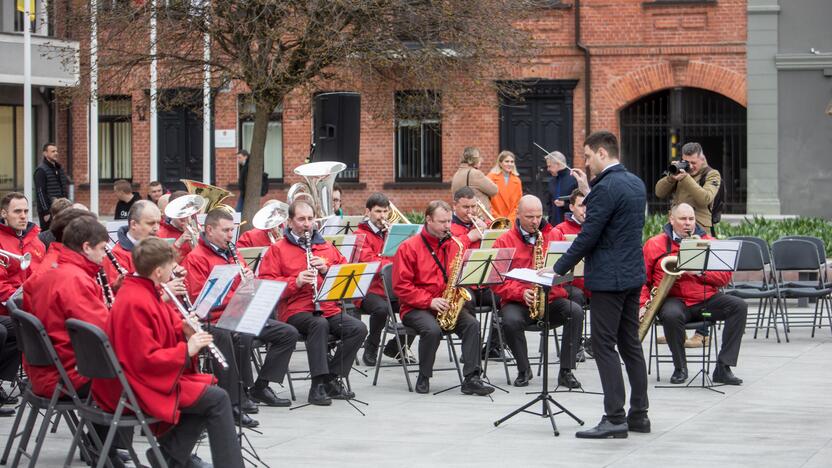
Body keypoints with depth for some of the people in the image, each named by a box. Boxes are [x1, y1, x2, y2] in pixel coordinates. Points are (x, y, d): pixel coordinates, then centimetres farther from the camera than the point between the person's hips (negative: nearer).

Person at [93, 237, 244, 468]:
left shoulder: (143, 293, 8)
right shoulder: (136, 303, -23)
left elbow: (158, 334, 17)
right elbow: (145, 359, -26)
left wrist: (183, 330, -1)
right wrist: (187, 349, -21)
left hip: (151, 377, 11)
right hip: (142, 387, -11)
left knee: (207, 389, 18)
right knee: (218, 399, -12)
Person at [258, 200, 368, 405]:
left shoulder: (327, 247, 21)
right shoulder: (277, 250, 8)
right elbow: (266, 283, -2)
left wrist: (327, 269, -2)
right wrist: (295, 282, -17)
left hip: (329, 309, 4)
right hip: (296, 310, -4)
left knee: (359, 328, -21)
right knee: (319, 324, -36)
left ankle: (332, 378, -11)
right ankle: (318, 384, -34)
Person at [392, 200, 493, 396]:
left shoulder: (455, 245, 10)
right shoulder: (409, 247, -5)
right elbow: (401, 285, -10)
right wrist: (429, 301, -19)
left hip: (449, 305, 4)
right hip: (416, 308, -4)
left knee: (472, 324, -24)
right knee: (432, 329, -34)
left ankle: (471, 379, -25)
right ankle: (424, 378, -13)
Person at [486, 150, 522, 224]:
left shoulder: (517, 181, 12)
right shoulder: (491, 178, 0)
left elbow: (518, 204, 11)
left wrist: (510, 219, -2)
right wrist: (497, 218, -9)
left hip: (511, 222, 3)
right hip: (494, 222, -3)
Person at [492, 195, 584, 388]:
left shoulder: (555, 236, 11)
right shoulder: (504, 242, 3)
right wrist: (521, 293, -19)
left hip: (552, 299, 2)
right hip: (518, 302, -2)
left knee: (575, 312, -27)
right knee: (510, 321, -34)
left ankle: (566, 372, -20)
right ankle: (524, 370, -8)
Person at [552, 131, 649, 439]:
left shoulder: (606, 188, -18)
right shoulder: (636, 183, 12)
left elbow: (588, 236, -19)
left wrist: (558, 269, -11)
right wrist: (587, 192, 14)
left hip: (608, 278, -9)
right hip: (633, 274, 9)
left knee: (604, 345, -6)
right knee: (630, 344, 13)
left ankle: (615, 418, -8)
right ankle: (638, 414, 16)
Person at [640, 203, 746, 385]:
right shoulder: (655, 244, 7)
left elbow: (725, 277, 3)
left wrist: (700, 272, -13)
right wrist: (643, 305, -7)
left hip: (706, 299, 3)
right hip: (675, 300, -3)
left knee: (739, 306, -21)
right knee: (671, 314, -39)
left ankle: (723, 368, -23)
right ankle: (680, 368, -15)